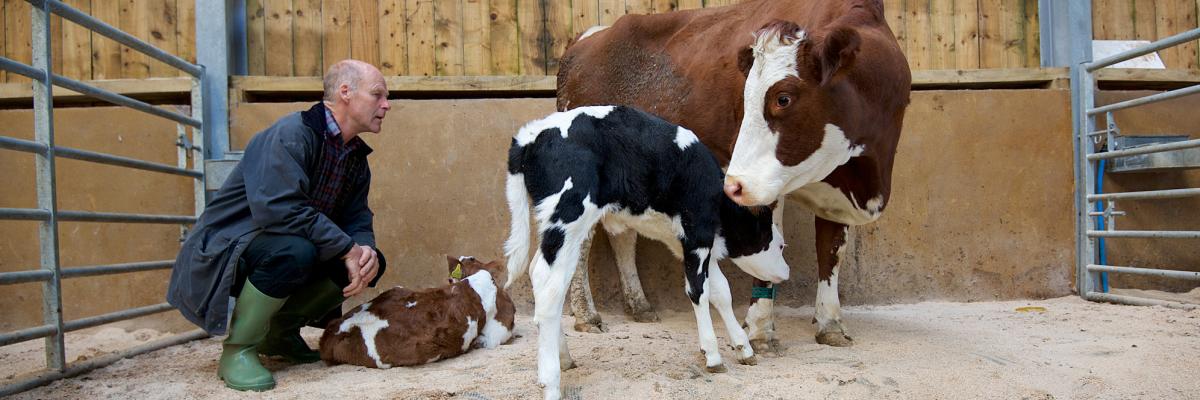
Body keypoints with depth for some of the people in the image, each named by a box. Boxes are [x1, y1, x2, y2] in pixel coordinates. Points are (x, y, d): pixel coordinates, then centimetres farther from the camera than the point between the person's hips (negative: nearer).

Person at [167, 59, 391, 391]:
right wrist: (348, 248, -29)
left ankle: (279, 332, 10)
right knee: (294, 250, -37)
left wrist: (366, 251, -19)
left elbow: (358, 219, 5)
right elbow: (278, 209, -35)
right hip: (225, 250, -8)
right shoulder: (292, 134, -22)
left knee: (369, 259, -5)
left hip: (277, 249, 8)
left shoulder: (357, 157, 6)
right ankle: (237, 351, -15)